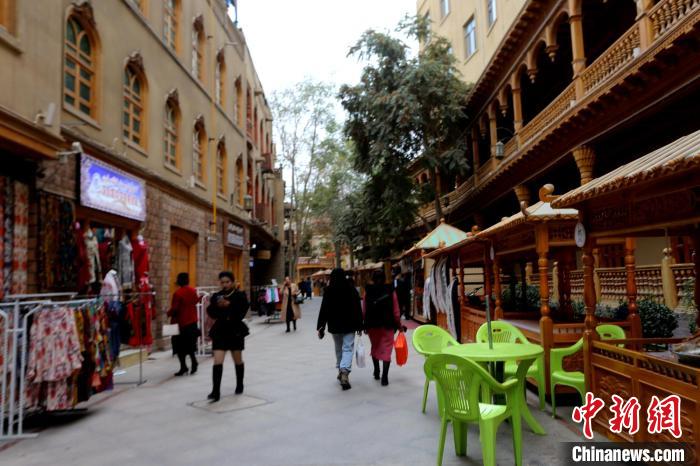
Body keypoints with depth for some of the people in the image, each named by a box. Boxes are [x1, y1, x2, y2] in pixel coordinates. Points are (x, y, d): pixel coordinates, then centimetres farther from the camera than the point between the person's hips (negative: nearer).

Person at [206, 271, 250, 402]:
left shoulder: (240, 295, -8)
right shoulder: (216, 296, 1)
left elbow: (242, 312, -19)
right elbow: (211, 312, -7)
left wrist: (229, 305, -28)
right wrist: (217, 306, -25)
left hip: (236, 331, -1)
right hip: (220, 332, 1)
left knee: (238, 360, 16)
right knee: (217, 362, -10)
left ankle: (239, 385, 37)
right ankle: (216, 391, -7)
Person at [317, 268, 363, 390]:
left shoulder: (328, 290, -4)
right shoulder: (351, 289, -3)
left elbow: (324, 309, -6)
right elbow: (358, 309, -2)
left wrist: (321, 327, -3)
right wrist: (359, 325, 4)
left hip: (334, 325, 1)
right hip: (349, 325, -1)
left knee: (338, 348, 19)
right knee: (348, 349, -3)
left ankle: (341, 371, 28)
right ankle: (345, 372, -22)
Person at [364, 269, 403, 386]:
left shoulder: (367, 291, -3)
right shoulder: (391, 291, -5)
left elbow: (364, 310, -2)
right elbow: (396, 311, -3)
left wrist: (365, 325, 8)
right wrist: (399, 325, 8)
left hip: (372, 324, 2)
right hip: (387, 325, -1)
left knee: (375, 347, 21)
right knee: (386, 350, 1)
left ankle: (376, 372, 30)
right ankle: (384, 377, -7)